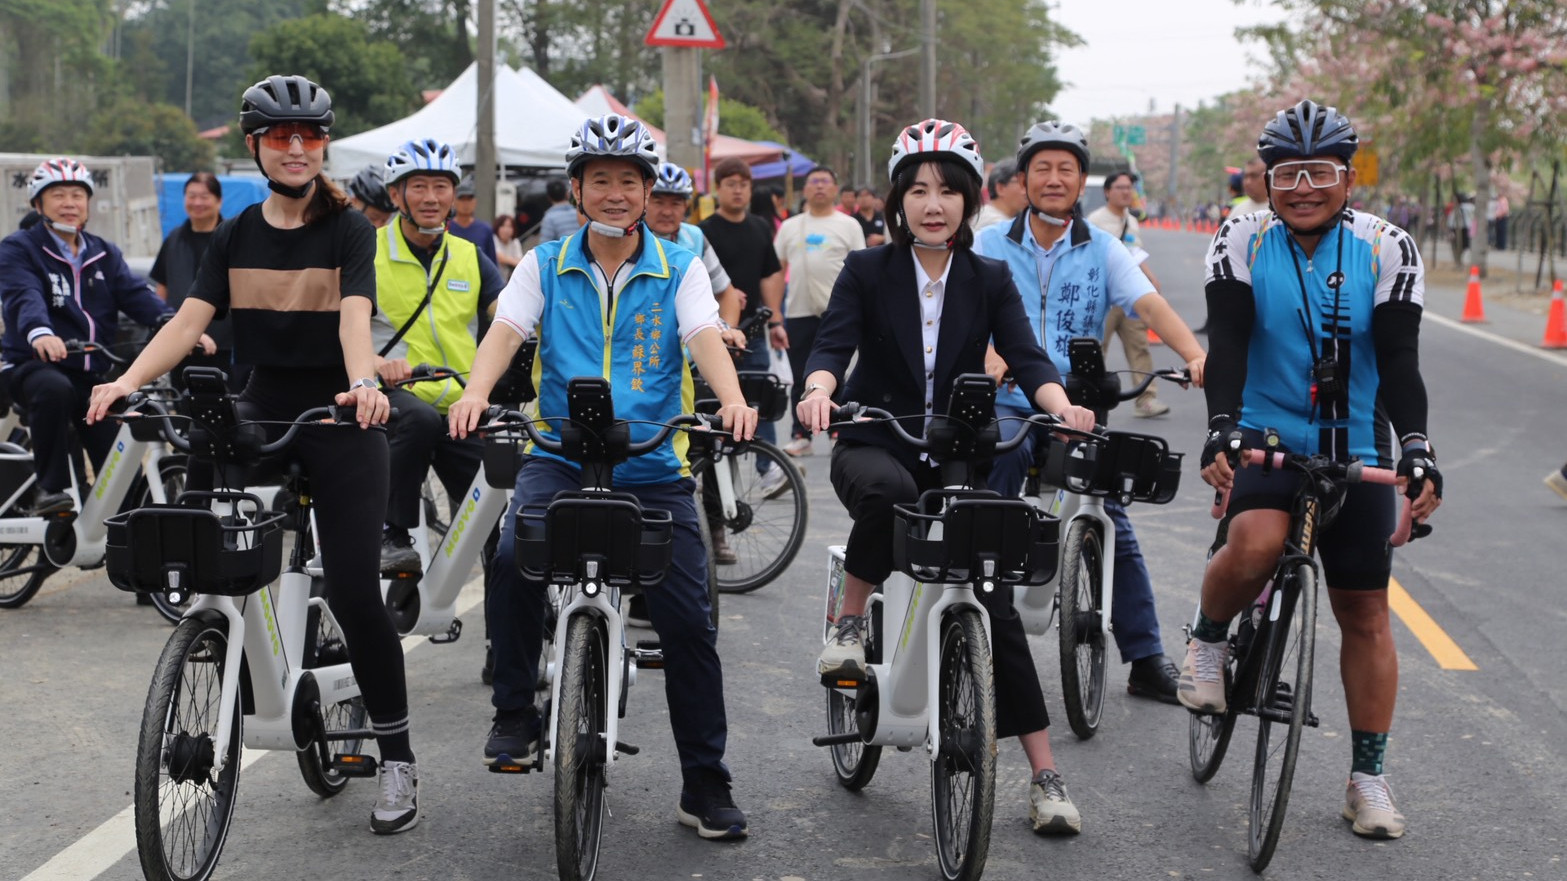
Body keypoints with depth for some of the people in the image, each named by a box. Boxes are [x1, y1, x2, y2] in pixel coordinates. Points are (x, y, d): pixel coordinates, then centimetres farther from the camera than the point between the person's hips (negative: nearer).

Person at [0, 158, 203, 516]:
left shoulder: (105, 255, 14)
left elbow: (136, 294, -3)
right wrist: (39, 333, -44)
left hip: (97, 375, 4)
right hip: (34, 365, -4)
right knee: (55, 391, -39)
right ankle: (50, 490, -28)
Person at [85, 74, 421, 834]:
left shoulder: (348, 228, -3)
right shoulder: (235, 235, 8)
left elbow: (355, 313, -19)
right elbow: (190, 318, -4)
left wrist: (363, 382, -40)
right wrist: (127, 381, -21)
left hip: (338, 420, -4)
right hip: (260, 412, 4)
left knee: (353, 592, -9)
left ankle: (397, 758, 5)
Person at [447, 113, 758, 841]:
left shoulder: (679, 269, 4)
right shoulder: (545, 265, 7)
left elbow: (705, 337, -12)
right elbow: (505, 331, -7)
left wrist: (733, 400, -33)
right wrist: (474, 392, -28)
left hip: (653, 468, 0)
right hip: (561, 457, 0)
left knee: (688, 620, -4)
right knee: (514, 558, -29)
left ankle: (705, 786, 8)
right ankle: (514, 713, -8)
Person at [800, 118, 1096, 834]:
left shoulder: (990, 281, 5)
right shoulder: (867, 272, 0)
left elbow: (1025, 356, -8)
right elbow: (833, 343, -13)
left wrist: (1059, 404, -30)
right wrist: (818, 390, -37)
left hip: (959, 456, 2)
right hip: (875, 445, -2)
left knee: (997, 607, -6)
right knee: (888, 489, -40)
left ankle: (1045, 776, 0)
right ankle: (850, 622, -15)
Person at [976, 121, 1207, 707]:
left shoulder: (1102, 251, 5)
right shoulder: (991, 245, 4)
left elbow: (1150, 303, -9)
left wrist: (1193, 353, -28)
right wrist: (984, 356, -31)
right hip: (1008, 403, -1)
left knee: (1113, 527, -1)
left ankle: (1146, 660, 7)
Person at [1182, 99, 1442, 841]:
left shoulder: (1386, 250, -7)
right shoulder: (1242, 244, -7)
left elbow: (1399, 362, -11)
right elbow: (1227, 348, -15)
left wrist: (1416, 449, -25)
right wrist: (1220, 432, -31)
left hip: (1356, 452, 2)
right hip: (1266, 438, -1)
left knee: (1365, 613, 4)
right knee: (1254, 543, -32)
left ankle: (1368, 777, 16)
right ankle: (1209, 639, 1)